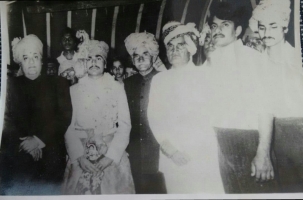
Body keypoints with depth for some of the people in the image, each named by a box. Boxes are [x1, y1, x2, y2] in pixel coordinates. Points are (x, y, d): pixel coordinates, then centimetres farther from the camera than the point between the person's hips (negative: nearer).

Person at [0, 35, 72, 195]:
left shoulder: (58, 83, 8)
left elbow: (65, 116, -1)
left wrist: (39, 140, -10)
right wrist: (24, 142, -11)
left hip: (50, 157, 0)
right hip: (16, 157, 1)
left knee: (48, 192, 0)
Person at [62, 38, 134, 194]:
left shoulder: (117, 88, 0)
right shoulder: (74, 90, 1)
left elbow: (124, 126, -3)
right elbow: (69, 127, -1)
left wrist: (110, 156, -13)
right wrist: (79, 157, -13)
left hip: (113, 157, 0)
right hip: (82, 159, 0)